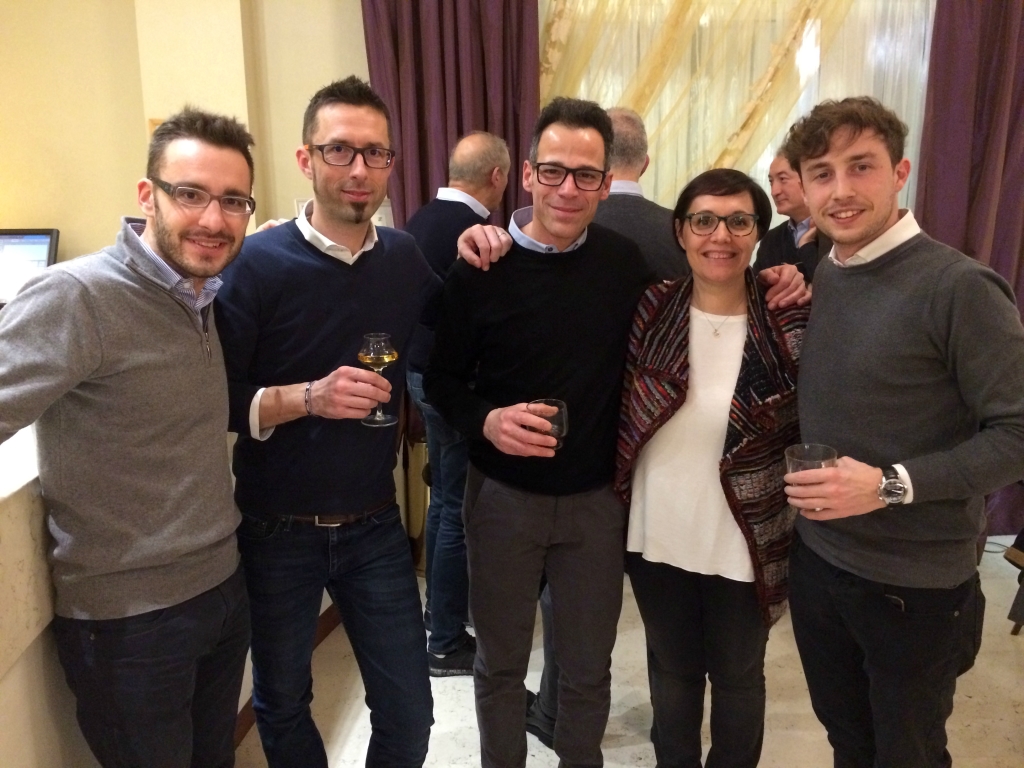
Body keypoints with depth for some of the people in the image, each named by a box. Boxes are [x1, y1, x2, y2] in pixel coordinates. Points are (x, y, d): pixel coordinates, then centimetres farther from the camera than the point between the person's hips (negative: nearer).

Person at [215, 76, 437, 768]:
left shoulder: (406, 257, -1)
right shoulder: (256, 263, -14)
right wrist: (307, 397, -30)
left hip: (375, 524, 3)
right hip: (276, 531, -2)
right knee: (282, 710, 20)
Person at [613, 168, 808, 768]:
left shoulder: (791, 325, -12)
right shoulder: (651, 309, -8)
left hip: (745, 544, -1)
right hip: (656, 536, 2)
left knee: (738, 677, 20)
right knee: (672, 670, 23)